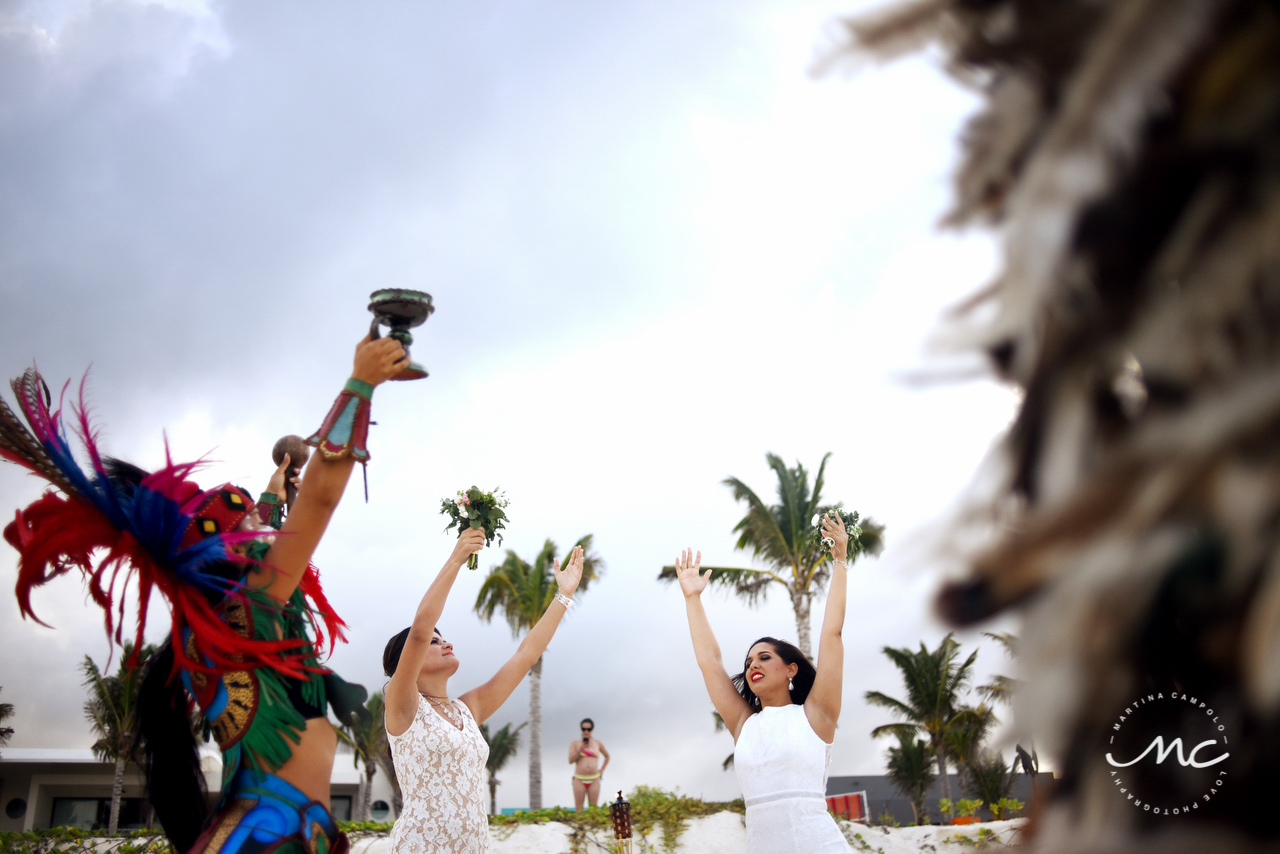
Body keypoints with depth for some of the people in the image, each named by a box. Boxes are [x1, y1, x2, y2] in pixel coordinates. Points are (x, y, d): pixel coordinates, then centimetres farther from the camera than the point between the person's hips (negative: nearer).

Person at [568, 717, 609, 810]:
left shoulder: (597, 744, 11)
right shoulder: (575, 743, 7)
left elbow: (607, 756, 27)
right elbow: (570, 760, -3)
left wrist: (602, 769, 14)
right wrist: (580, 749, -13)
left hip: (594, 780, 1)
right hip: (579, 779, -1)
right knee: (578, 809, -5)